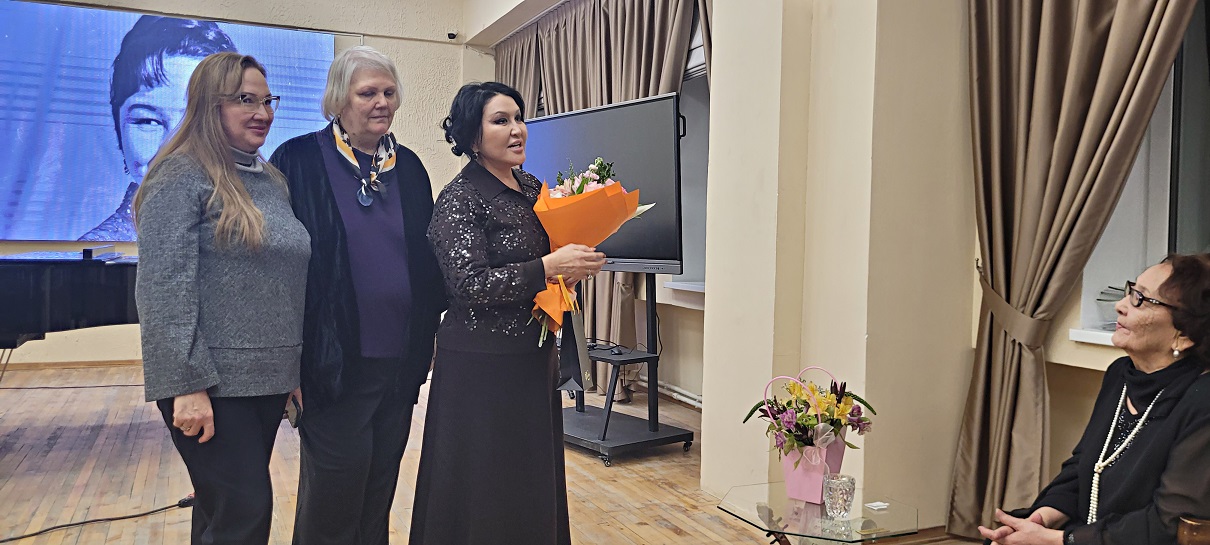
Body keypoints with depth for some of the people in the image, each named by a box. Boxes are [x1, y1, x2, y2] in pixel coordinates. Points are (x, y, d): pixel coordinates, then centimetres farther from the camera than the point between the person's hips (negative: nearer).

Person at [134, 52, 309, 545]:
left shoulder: (272, 180, 13)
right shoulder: (182, 176, -9)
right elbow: (164, 288, -15)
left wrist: (294, 371, 16)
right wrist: (189, 386, -19)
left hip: (268, 377, 7)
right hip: (213, 383, -7)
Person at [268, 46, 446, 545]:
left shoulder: (408, 167, 10)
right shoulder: (299, 161, -4)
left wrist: (426, 337, 6)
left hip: (400, 358, 5)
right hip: (335, 363, -4)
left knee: (378, 500, 16)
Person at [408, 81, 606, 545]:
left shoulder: (533, 188, 10)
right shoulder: (460, 198, -11)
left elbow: (554, 251, 21)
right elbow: (469, 283, -22)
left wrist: (577, 263, -2)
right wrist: (549, 267, -23)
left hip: (533, 358, 7)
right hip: (481, 366, -7)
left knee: (534, 481, 16)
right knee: (483, 489, 4)